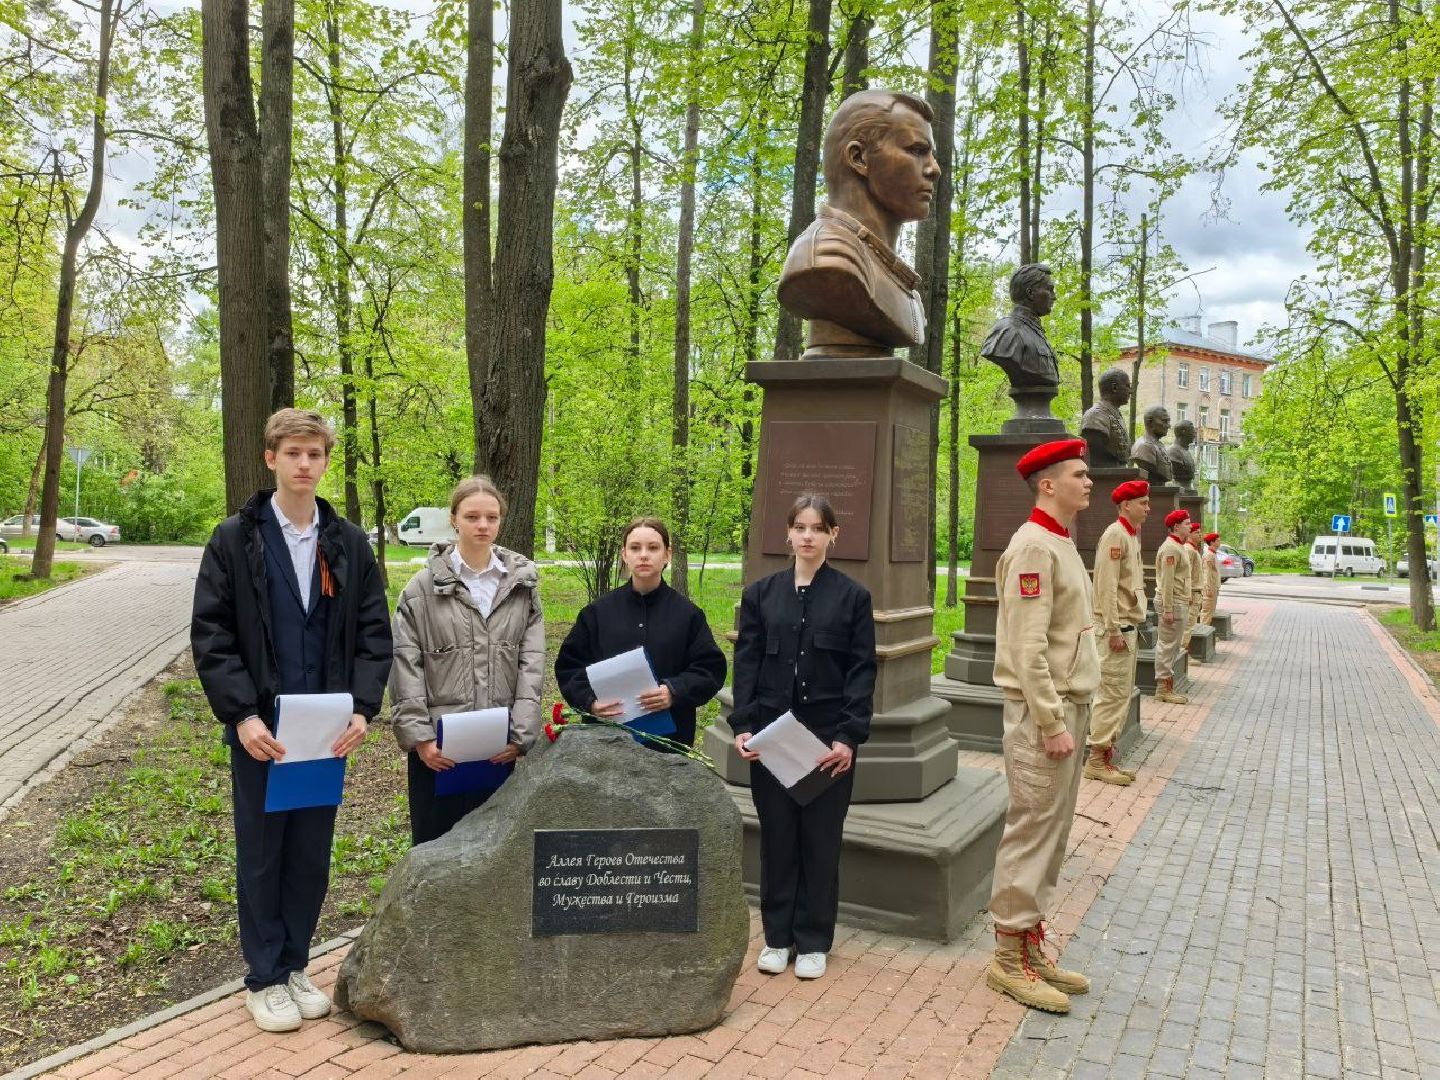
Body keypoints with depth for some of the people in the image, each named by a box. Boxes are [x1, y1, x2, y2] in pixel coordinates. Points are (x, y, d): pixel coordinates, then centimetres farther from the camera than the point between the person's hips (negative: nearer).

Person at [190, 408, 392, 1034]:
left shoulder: (348, 542, 4)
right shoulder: (235, 538, -3)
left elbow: (374, 632, 4)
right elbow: (210, 635, -6)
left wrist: (362, 707, -8)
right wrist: (241, 714, -15)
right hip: (260, 727, -2)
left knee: (312, 852, 12)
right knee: (261, 852, 9)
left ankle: (295, 965, 28)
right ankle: (264, 978, 23)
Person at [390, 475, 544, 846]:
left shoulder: (522, 585, 5)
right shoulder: (423, 587, 0)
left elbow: (531, 663, 1)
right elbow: (406, 667, -3)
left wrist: (520, 734, -7)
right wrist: (418, 736, -10)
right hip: (437, 746, -1)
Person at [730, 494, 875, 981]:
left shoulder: (853, 596, 0)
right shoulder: (761, 593, 5)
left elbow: (862, 670, -3)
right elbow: (746, 663, 3)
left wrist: (850, 736, -12)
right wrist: (742, 726, -8)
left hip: (829, 736, -1)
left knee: (821, 840, 8)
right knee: (777, 837, 10)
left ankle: (813, 941, 22)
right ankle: (777, 936, 25)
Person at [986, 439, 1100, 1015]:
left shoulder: (1063, 544, 15)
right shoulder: (1033, 546, -16)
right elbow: (1028, 648, -21)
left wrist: (1073, 715, 16)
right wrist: (1052, 724, -21)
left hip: (1068, 705, 10)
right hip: (1042, 711, -10)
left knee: (1051, 836, 15)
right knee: (1031, 833, -2)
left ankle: (1033, 946, 26)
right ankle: (1009, 960, 9)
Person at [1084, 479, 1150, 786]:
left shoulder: (1132, 535, 16)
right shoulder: (1115, 534, -14)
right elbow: (1107, 586, -20)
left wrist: (1127, 628, 14)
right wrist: (1114, 631, -22)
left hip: (1127, 626, 10)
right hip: (1115, 627, -10)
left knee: (1121, 693, 12)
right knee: (1113, 693, -7)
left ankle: (1106, 754, 19)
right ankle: (1096, 758, 0)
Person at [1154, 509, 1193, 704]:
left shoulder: (1178, 546, 17)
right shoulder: (1170, 548, -15)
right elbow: (1167, 581, -21)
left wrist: (1186, 601, 22)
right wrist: (1168, 609, -23)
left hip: (1179, 602, 11)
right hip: (1172, 603, -11)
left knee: (1171, 646, 13)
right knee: (1167, 645, -6)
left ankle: (1167, 685, 19)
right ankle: (1163, 688, -2)